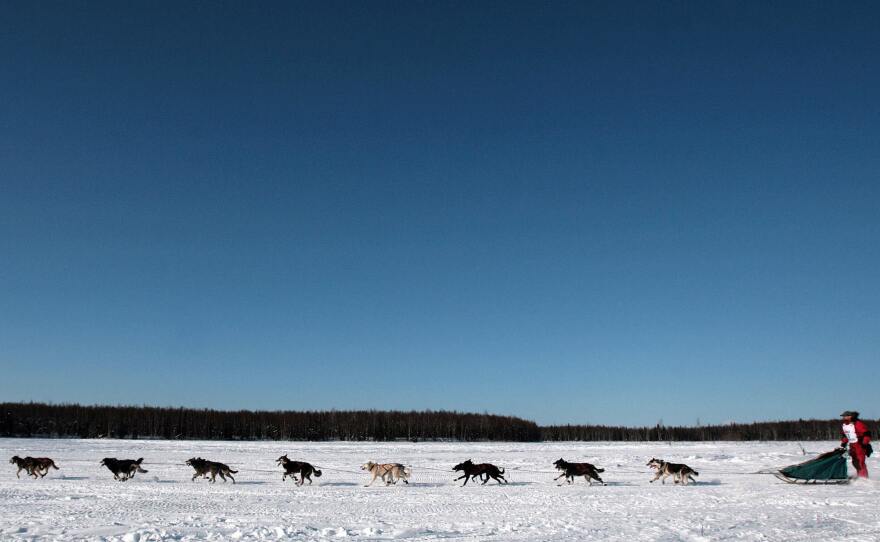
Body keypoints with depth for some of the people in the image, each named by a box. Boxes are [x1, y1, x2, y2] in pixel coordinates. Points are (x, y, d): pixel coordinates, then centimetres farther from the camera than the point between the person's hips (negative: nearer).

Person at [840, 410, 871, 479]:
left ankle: (864, 477, -7)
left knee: (860, 462, -12)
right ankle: (859, 475, 26)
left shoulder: (858, 424, -16)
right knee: (855, 462, 14)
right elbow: (845, 436, 23)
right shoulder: (844, 425, 9)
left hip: (860, 445, -8)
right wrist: (843, 444, 18)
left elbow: (866, 434, -15)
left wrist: (865, 443, -18)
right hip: (852, 445, 8)